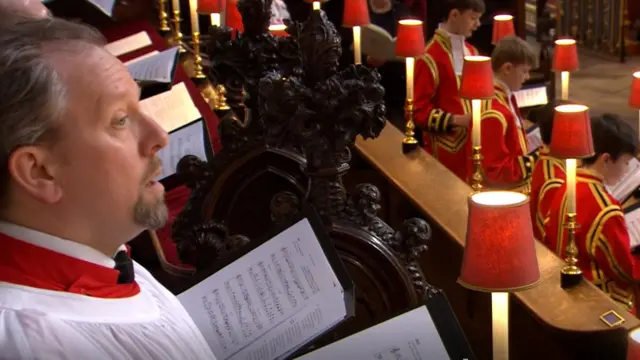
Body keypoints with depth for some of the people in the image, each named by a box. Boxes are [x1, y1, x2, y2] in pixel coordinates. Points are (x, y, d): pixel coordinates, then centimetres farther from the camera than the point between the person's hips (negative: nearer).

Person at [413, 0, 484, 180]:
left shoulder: (471, 52, 12)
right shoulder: (430, 57, -15)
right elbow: (419, 110, -14)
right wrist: (456, 120, -21)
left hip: (474, 146, 7)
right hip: (447, 151, -7)